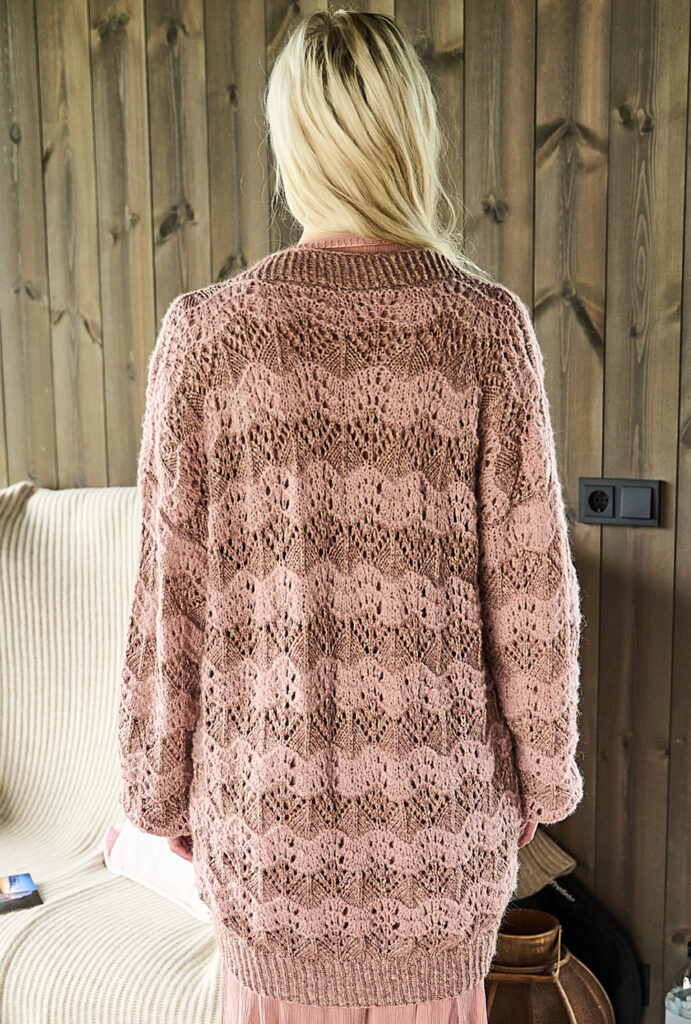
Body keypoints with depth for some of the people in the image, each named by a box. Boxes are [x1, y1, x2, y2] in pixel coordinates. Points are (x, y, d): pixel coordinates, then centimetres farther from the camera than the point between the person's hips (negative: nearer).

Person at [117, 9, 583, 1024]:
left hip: (268, 787, 0)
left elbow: (169, 591, -6)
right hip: (438, 791, 1)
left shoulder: (204, 331, -11)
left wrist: (160, 784, 8)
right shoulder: (488, 323, -11)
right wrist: (541, 775, 7)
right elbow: (529, 586, -7)